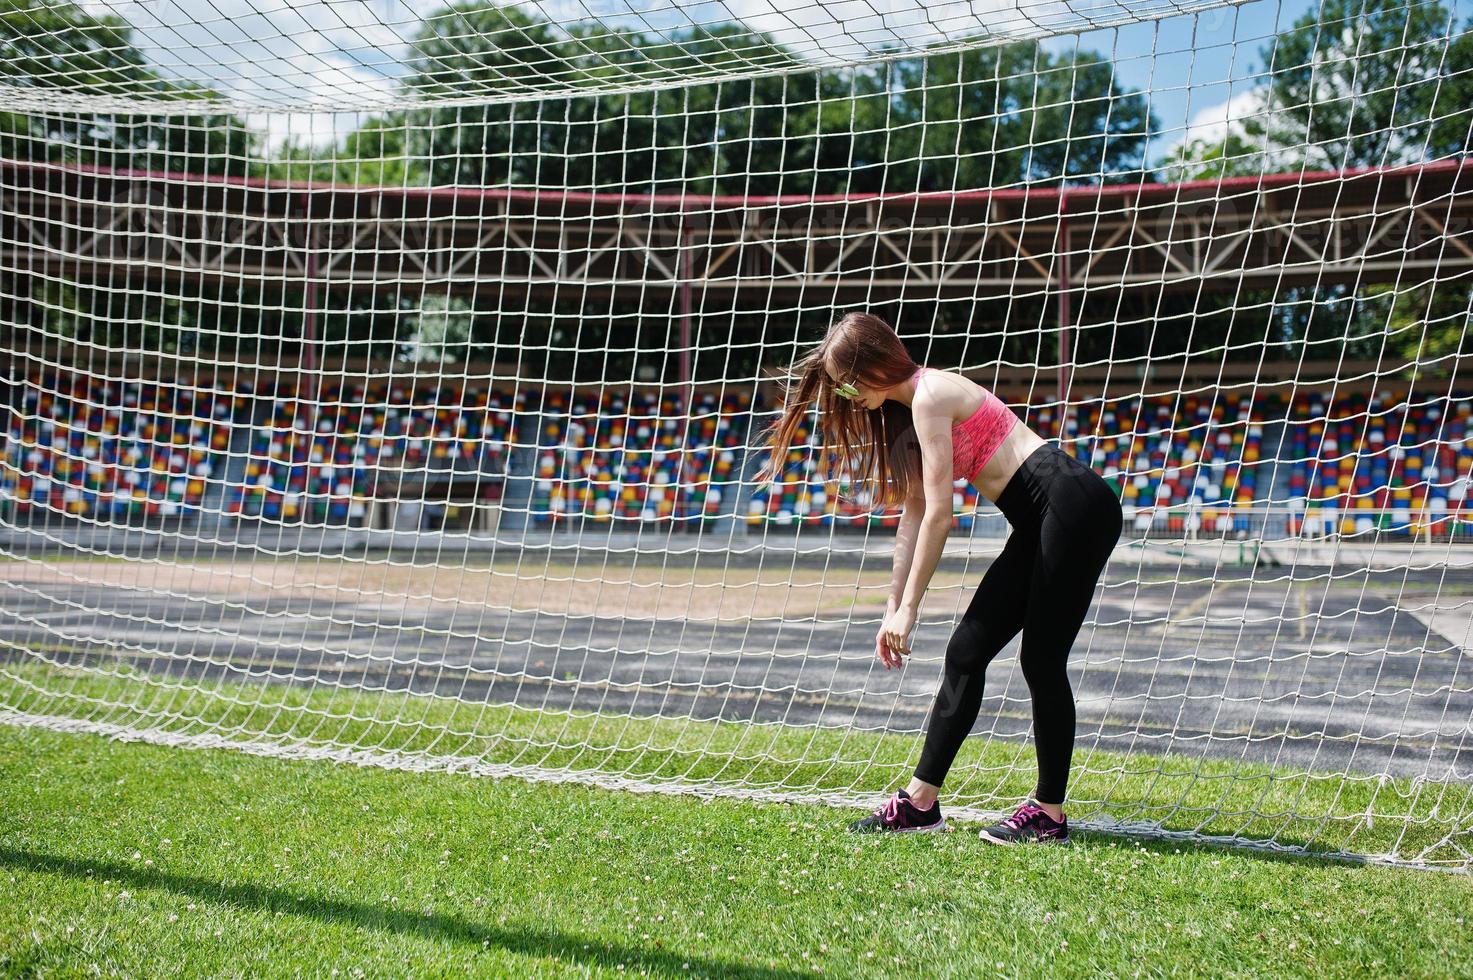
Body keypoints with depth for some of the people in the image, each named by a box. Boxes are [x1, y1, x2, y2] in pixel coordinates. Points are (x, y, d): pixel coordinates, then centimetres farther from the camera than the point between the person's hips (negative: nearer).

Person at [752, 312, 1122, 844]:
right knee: (966, 649, 6)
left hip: (1074, 503, -10)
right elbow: (913, 517, 16)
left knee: (1041, 659, -7)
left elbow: (939, 515, -16)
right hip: (1040, 521, 10)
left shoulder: (930, 396, -14)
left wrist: (909, 609, -13)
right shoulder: (902, 412, 15)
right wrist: (893, 606, 13)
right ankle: (922, 799, 11)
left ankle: (1049, 811, 2)